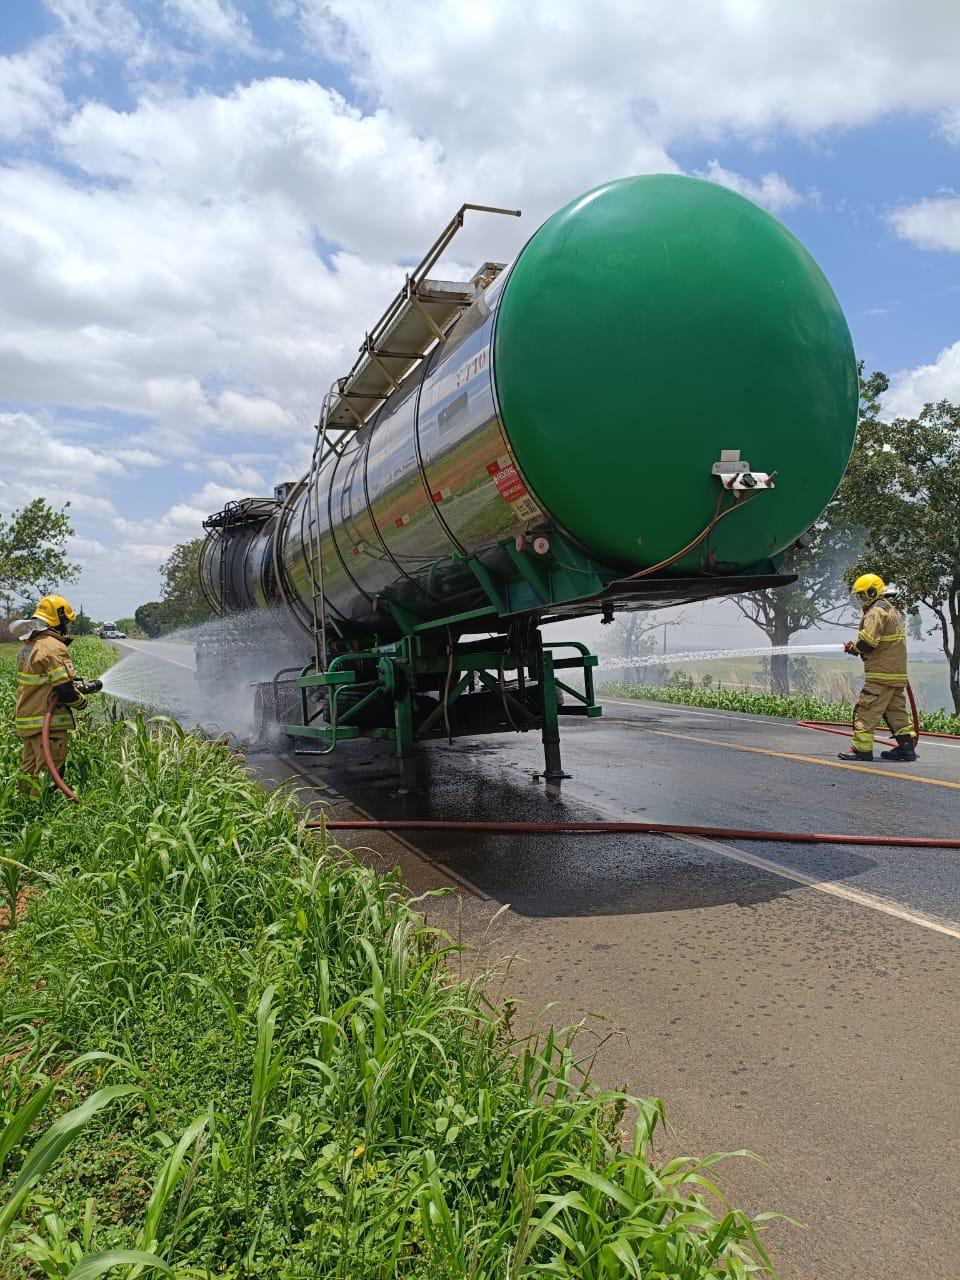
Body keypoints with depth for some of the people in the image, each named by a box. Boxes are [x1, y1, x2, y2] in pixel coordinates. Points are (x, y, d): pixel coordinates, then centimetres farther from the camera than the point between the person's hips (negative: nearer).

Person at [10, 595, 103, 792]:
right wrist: (82, 701, 0)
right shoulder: (54, 648, -17)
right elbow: (65, 691, -21)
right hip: (47, 724, -9)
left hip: (26, 721, 9)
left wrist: (86, 686, 24)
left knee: (29, 772, 17)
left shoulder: (28, 645, 13)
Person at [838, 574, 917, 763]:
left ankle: (861, 748, -6)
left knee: (867, 709, -7)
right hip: (898, 672, 10)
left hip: (881, 673, -10)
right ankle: (907, 746, 14)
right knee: (896, 709, 13)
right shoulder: (893, 610, 20)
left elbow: (867, 641, -20)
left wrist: (853, 647, -1)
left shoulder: (877, 610, -11)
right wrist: (856, 646, 13)